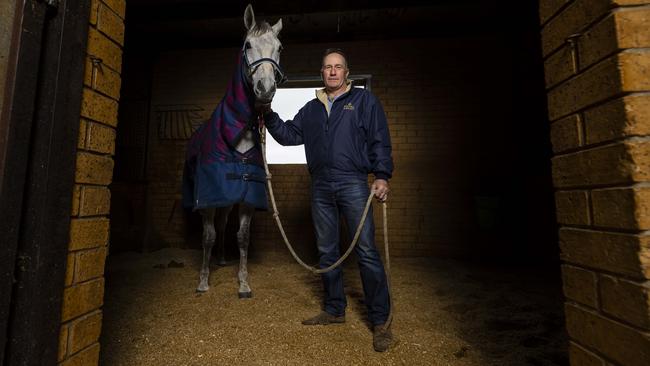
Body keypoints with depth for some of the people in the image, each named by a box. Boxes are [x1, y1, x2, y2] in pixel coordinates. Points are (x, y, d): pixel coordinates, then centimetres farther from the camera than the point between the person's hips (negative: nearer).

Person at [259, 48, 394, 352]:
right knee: (327, 252, 10)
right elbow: (289, 135, 19)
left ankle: (380, 321, 8)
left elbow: (380, 141, 0)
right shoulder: (311, 108, 19)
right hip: (320, 187, 5)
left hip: (353, 183, -4)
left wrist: (382, 175, -11)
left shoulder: (364, 101, 7)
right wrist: (268, 116, 7)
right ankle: (335, 310, 27)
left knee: (366, 251, -5)